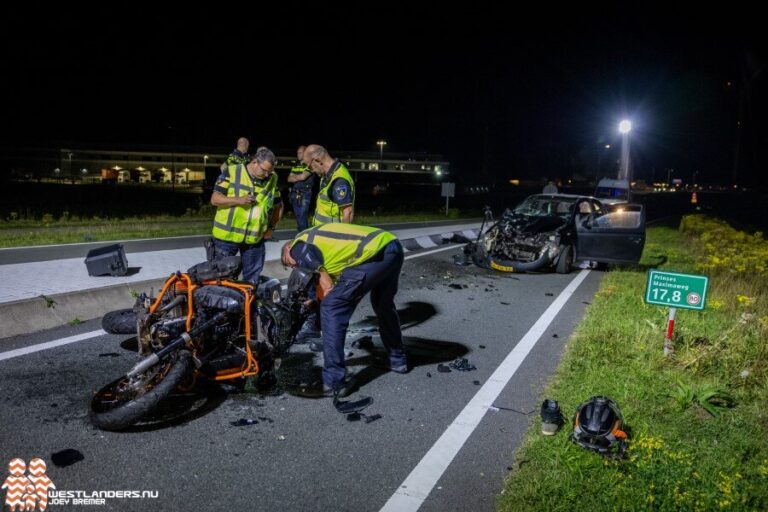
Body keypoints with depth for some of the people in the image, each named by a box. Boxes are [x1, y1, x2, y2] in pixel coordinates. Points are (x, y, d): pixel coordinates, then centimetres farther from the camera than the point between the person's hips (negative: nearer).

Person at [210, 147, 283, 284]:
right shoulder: (231, 172, -7)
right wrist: (238, 200, -22)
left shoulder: (272, 179, 3)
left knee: (252, 281, 10)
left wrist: (271, 227, 6)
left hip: (255, 239, 3)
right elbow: (215, 199, -8)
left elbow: (278, 205, 17)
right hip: (227, 236, -2)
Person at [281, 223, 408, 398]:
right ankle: (397, 359, 45)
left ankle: (334, 382, 3)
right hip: (393, 246, 9)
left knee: (332, 308, 0)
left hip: (374, 253, -9)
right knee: (383, 304, 31)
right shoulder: (316, 235, 32)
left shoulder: (299, 247, 7)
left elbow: (327, 287, -1)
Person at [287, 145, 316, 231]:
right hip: (294, 193, 7)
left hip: (304, 194, -7)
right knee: (298, 216, 12)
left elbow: (303, 176, -17)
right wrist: (298, 178, -7)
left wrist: (294, 176, 3)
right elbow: (289, 179, 11)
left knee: (302, 217, -10)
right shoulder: (296, 166, 17)